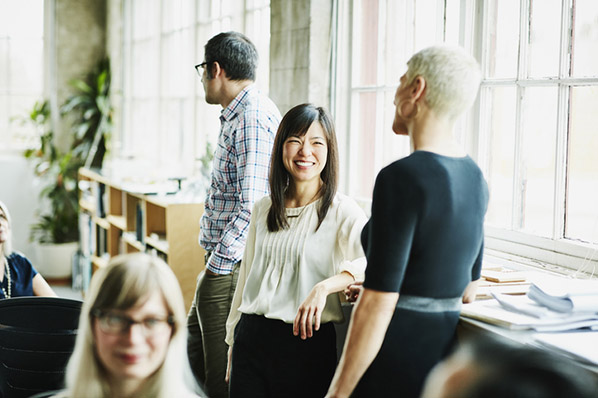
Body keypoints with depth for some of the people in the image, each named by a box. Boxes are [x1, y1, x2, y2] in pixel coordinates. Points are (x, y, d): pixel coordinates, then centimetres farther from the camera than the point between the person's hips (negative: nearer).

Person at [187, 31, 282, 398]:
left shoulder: (252, 117, -17)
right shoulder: (239, 115, 17)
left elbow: (252, 205, -24)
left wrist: (219, 264, -20)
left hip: (231, 271, -10)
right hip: (223, 263, 10)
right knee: (191, 362, 19)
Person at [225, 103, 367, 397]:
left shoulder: (342, 212, -6)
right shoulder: (263, 210, 11)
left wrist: (324, 287, -34)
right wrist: (233, 340, 20)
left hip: (306, 343, -4)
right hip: (251, 338, 5)